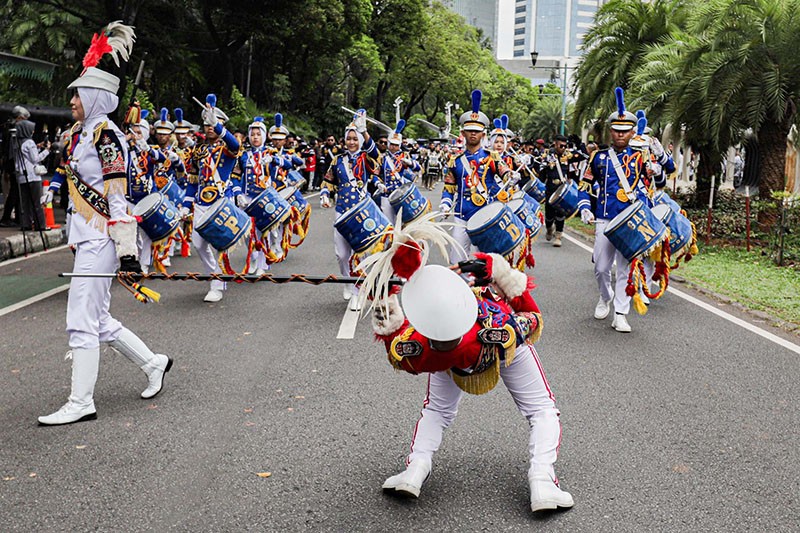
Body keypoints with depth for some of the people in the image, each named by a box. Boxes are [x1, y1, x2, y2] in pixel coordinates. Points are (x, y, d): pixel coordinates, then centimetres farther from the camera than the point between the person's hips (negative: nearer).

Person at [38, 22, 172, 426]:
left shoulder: (105, 135, -13)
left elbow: (118, 198, -18)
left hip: (99, 241, -9)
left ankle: (81, 403, 3)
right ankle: (153, 363, 29)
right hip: (88, 239, 9)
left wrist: (127, 250, -20)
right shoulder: (82, 133, 15)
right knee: (98, 320, 14)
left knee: (82, 321, -5)